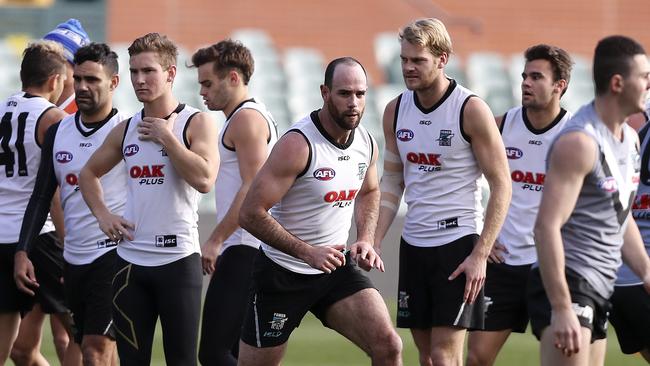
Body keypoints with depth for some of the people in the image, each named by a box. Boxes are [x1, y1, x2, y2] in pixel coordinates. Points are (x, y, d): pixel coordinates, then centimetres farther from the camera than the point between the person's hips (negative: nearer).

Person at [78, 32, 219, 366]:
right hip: (130, 261, 5)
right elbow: (89, 173, 26)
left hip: (178, 259, -5)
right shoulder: (126, 130, 10)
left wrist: (166, 137, -14)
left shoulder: (197, 123, -5)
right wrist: (102, 214, 11)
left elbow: (204, 179, -21)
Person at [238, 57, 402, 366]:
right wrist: (308, 253, -26)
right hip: (282, 271, -5)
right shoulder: (298, 144, -22)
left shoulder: (366, 143, 0)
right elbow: (250, 214, -23)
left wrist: (365, 240, 5)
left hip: (337, 268, 5)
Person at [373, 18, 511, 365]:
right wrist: (374, 243, 1)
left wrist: (480, 255, -16)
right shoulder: (396, 111, 6)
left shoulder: (471, 110, -12)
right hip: (413, 243, 6)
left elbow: (501, 186, -10)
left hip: (459, 243, -6)